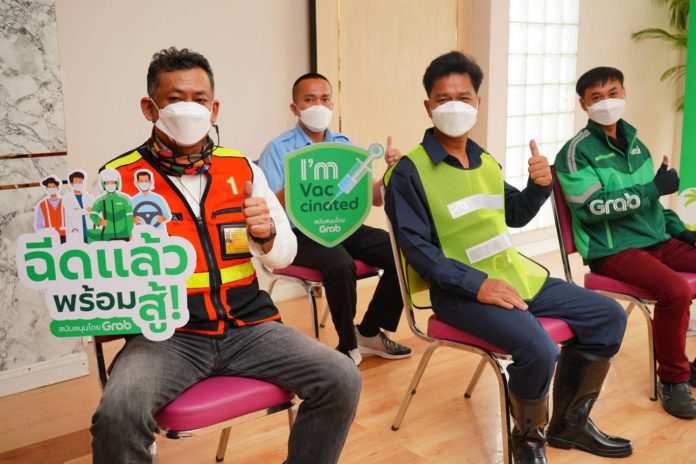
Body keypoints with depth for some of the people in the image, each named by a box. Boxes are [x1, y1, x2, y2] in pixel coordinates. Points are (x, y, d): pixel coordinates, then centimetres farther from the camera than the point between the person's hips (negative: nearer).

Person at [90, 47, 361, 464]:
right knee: (118, 412, -31)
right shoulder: (118, 178, 0)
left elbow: (284, 256, 10)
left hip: (247, 325, 3)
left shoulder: (243, 170, 9)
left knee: (342, 380, -13)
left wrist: (265, 232, -12)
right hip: (167, 333, -3)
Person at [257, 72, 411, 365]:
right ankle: (348, 346, -10)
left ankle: (369, 332, 4)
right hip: (301, 233, -5)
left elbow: (372, 198, 9)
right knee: (340, 265, -35)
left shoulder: (345, 145, 12)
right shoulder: (278, 149, -3)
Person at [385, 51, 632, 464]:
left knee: (609, 316, 6)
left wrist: (540, 185, 3)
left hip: (516, 274, 8)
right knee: (538, 348, -31)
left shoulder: (485, 162, 14)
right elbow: (418, 248, -15)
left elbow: (514, 215, 25)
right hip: (461, 289, -8)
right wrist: (477, 283, -25)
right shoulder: (410, 172, -10)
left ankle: (569, 423, 20)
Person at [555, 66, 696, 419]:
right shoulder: (577, 151, -6)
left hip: (659, 241, 8)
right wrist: (654, 189, -17)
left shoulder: (634, 144, 17)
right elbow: (590, 208, -18)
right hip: (614, 249, -8)